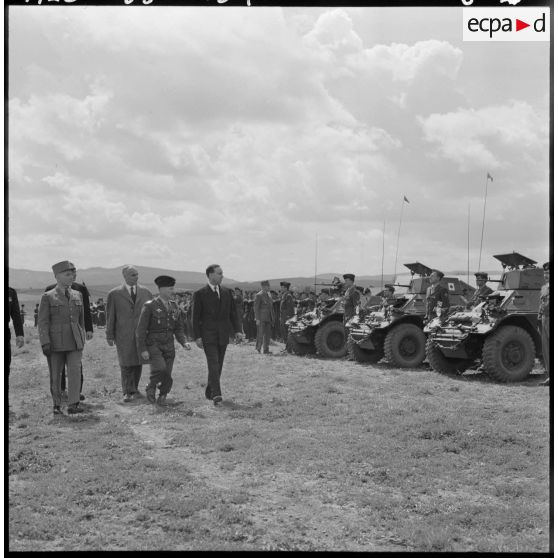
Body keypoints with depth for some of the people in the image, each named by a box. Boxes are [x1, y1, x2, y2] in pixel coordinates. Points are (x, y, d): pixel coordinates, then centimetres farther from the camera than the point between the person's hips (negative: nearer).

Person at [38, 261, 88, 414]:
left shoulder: (78, 295, 10)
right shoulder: (47, 297, -1)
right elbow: (43, 322, -5)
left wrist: (82, 339, 17)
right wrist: (45, 343, -14)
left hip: (74, 342, 3)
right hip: (55, 342, -2)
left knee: (75, 371, -11)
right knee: (55, 376, 5)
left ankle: (73, 405, -12)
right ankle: (56, 405, 18)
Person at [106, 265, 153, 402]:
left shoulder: (145, 292, 7)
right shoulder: (114, 294, 2)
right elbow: (110, 317, 3)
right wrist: (110, 336, 1)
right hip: (123, 335, -2)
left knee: (138, 362, 7)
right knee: (126, 364, -4)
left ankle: (134, 389, 21)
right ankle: (128, 392, 2)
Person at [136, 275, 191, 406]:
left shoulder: (174, 307, 7)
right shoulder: (149, 306, -9)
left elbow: (178, 328, 13)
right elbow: (141, 329, -9)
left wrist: (184, 342, -4)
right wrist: (142, 350, -15)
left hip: (169, 347, 5)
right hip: (153, 345, -4)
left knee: (167, 377, -2)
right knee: (160, 369, -24)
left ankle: (162, 398, 21)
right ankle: (151, 387, 4)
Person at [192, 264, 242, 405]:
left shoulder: (227, 292, 10)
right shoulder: (200, 293, -3)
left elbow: (233, 312, 12)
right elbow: (196, 317, -3)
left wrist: (237, 330, 0)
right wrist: (197, 337, -9)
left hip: (223, 335, 5)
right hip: (208, 336, -5)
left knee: (218, 366, 10)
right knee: (213, 365, -14)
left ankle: (210, 392, 24)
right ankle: (216, 395, -18)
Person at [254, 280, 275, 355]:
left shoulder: (268, 295, 14)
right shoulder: (259, 295, -8)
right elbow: (256, 308, -11)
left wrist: (273, 317, 13)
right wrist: (257, 319, -16)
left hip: (268, 318, 7)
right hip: (261, 318, -7)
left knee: (268, 334, 6)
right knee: (261, 334, -5)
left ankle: (266, 350, 10)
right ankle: (258, 349, 7)